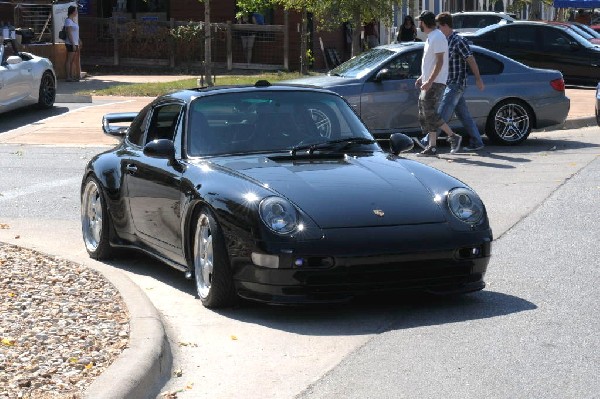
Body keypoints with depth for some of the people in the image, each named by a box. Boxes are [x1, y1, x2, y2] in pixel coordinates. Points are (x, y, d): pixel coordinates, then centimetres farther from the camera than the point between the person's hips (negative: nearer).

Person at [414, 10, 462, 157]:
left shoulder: (437, 37, -15)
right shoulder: (431, 37, 17)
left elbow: (439, 62, -21)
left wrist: (429, 81, -25)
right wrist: (422, 78, 24)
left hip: (435, 83, -10)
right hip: (428, 83, 10)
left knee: (430, 113, -13)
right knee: (426, 115, 7)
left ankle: (453, 136, -5)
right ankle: (432, 147, 7)